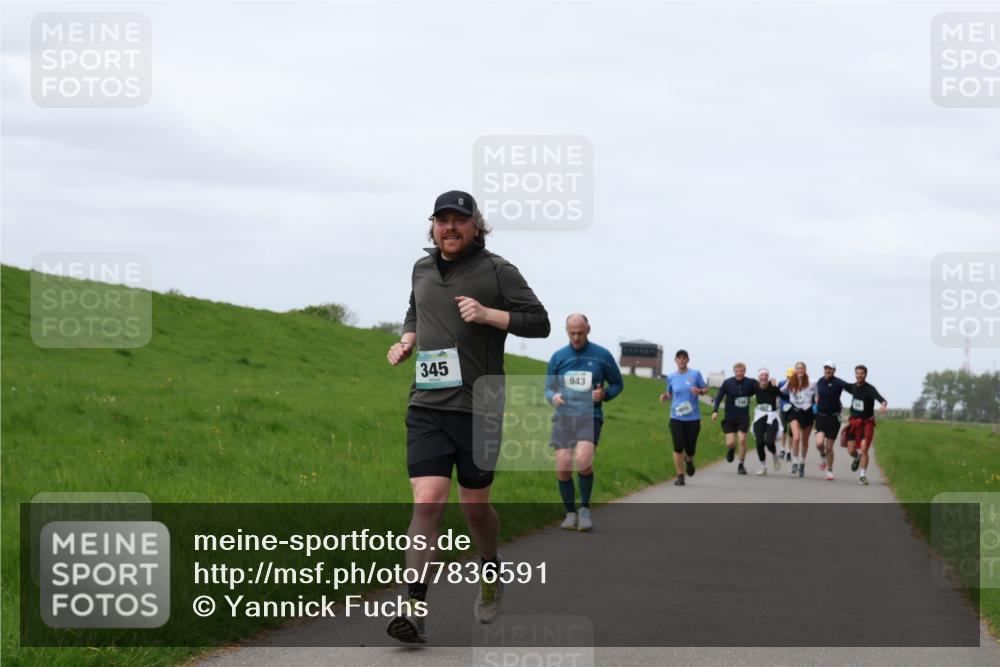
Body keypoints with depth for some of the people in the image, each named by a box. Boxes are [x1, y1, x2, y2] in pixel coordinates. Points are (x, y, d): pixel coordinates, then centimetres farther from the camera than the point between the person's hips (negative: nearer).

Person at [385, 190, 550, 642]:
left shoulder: (496, 271, -2)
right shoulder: (423, 270, 13)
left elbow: (539, 322, -4)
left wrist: (487, 314, -16)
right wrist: (406, 341, 11)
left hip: (478, 407, -3)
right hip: (426, 406, 3)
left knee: (474, 506, 8)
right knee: (427, 502, -11)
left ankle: (491, 574, 38)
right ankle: (415, 610, -15)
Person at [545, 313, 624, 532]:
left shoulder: (602, 356, 4)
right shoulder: (558, 357, 9)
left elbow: (618, 384, 14)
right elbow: (548, 388, 17)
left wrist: (604, 394, -7)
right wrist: (553, 397, -6)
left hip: (590, 417, -3)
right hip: (563, 418, 3)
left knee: (583, 461, -25)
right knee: (562, 468, -7)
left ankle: (585, 509, -4)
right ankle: (571, 513, 12)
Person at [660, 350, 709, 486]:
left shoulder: (695, 374, 0)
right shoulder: (671, 377, 6)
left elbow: (706, 389, 7)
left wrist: (699, 391, -15)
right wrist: (664, 397, -5)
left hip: (693, 417, -1)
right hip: (676, 418, 1)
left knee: (690, 448, 3)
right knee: (678, 447, -8)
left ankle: (689, 460, 40)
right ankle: (680, 476, 3)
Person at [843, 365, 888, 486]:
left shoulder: (870, 389, -16)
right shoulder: (853, 387, 2)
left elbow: (881, 399, -32)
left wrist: (883, 405, -55)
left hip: (866, 422, -4)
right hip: (854, 421, 5)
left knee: (864, 449, -16)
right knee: (851, 451, 5)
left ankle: (862, 476, -7)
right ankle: (857, 457, 41)